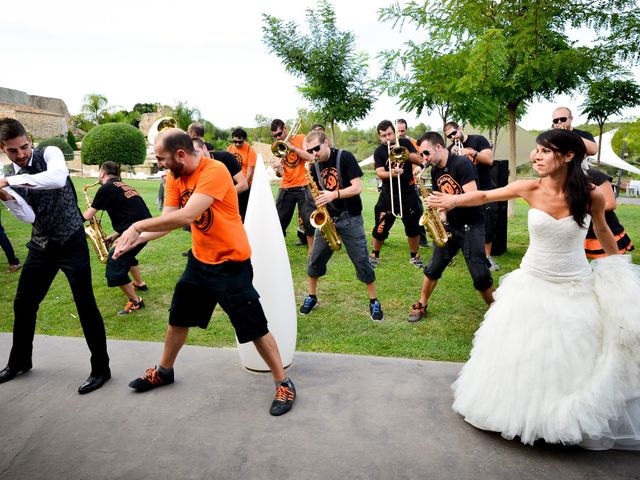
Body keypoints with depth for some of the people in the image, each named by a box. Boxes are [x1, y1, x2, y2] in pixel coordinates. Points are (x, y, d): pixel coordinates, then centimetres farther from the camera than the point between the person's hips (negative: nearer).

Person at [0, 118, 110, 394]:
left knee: (86, 305, -4)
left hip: (71, 243, -6)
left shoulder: (49, 154, -9)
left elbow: (58, 178, -33)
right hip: (40, 246, 6)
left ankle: (101, 368, 10)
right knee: (23, 303, 16)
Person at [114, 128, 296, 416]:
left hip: (231, 264, -8)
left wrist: (138, 225, -25)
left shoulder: (214, 171, -26)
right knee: (178, 318, 22)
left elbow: (185, 217, -34)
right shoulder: (174, 179, 0)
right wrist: (136, 239, -20)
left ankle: (283, 384, 18)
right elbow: (167, 220, -4)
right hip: (199, 260, 8)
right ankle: (164, 371, 46)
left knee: (254, 328, -1)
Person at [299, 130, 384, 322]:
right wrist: (317, 201, -10)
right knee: (315, 260, 7)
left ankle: (374, 302, 12)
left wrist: (334, 194, -28)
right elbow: (317, 192, 12)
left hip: (350, 218, -5)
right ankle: (311, 297, 25)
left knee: (362, 261, -2)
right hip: (327, 218, 5)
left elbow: (357, 188, -17)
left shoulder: (345, 157, -11)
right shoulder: (314, 166, 5)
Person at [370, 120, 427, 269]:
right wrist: (391, 173, -36)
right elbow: (380, 173, -16)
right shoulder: (378, 151, -3)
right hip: (388, 194, -1)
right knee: (381, 227, 0)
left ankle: (414, 256, 23)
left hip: (408, 192, 1)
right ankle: (374, 255, 19)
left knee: (413, 226, 5)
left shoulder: (405, 143, 1)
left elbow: (419, 160, -7)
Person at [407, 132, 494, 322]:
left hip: (471, 226, -6)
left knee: (480, 276, -6)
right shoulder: (435, 171, 8)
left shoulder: (462, 164, -16)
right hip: (449, 226, 7)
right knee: (433, 268, 9)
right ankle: (421, 306, 25)